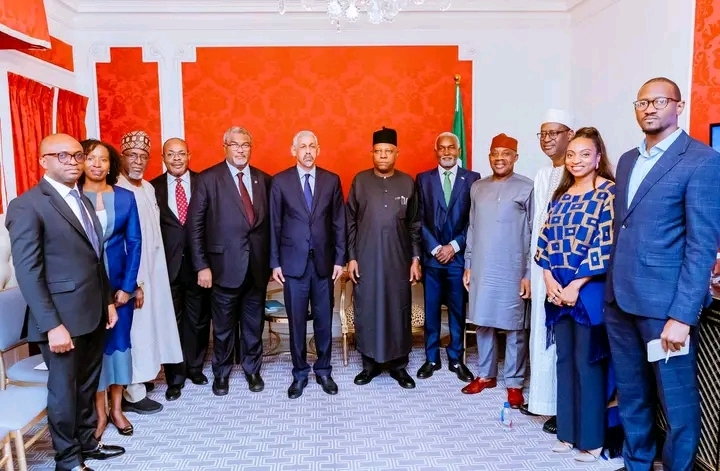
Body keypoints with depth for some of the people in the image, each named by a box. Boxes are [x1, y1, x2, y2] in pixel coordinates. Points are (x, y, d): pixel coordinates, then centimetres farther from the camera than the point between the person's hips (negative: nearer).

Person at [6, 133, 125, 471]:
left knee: (88, 385, 20)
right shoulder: (27, 205, -13)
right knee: (64, 389, 10)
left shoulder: (82, 200, 12)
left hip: (93, 313, 7)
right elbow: (27, 273, -17)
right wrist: (52, 325, -20)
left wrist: (107, 300, 14)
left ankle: (87, 443, 38)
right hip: (62, 318, -7)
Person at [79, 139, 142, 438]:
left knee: (119, 340, 9)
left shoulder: (125, 197, 2)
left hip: (120, 282, 2)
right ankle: (100, 412, 20)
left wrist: (128, 285, -6)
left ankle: (116, 408, 24)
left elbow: (134, 243, 0)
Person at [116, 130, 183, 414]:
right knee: (133, 329, 1)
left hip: (151, 270, 8)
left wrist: (154, 271, 11)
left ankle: (140, 378, 34)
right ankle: (132, 394, 15)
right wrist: (132, 282, -20)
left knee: (147, 323, 17)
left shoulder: (148, 188, 8)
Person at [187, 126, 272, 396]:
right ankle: (221, 373, 33)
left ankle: (252, 369, 34)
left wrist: (271, 259, 2)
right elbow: (195, 225, -6)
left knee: (254, 324, 15)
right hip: (225, 265, -3)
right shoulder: (208, 179, -4)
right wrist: (202, 265, -10)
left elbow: (269, 222, 7)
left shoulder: (263, 180, 6)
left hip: (257, 265, 3)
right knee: (223, 326, 12)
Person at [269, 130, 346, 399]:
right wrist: (275, 262, -3)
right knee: (297, 321, 8)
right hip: (293, 262, -1)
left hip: (324, 261, 1)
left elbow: (339, 223, 4)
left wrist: (340, 259, 0)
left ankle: (323, 371, 27)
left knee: (324, 320, 10)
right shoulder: (280, 181, 0)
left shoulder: (331, 180, 3)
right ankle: (300, 373, 24)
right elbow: (274, 225, 1)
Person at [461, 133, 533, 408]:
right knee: (483, 323, 12)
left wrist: (529, 274, -9)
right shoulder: (477, 188, 9)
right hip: (482, 270, 5)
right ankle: (486, 375, 27)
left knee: (514, 328, 5)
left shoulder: (527, 188, -6)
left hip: (513, 271, -4)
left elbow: (535, 234, -7)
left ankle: (514, 382, 19)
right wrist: (468, 265, 10)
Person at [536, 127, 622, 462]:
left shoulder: (609, 193, -7)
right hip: (558, 289, 6)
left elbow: (608, 246, -14)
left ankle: (593, 438, 18)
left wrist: (577, 284, -15)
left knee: (587, 363, 2)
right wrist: (549, 278, -4)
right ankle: (568, 432, 25)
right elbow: (545, 239, 9)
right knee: (565, 361, 12)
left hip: (590, 290, -6)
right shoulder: (561, 194, 12)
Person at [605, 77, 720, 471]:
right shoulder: (628, 160, 14)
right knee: (630, 394, 18)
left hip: (665, 302, -6)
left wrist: (682, 315, -18)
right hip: (620, 298, 6)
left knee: (676, 399, 9)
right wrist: (610, 288, 11)